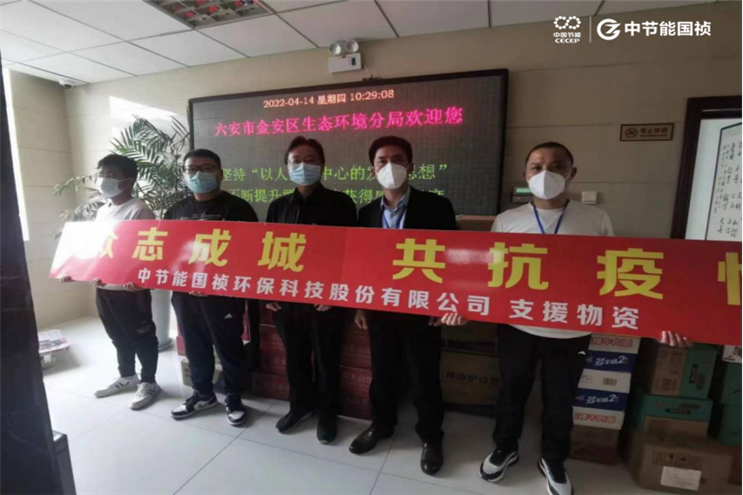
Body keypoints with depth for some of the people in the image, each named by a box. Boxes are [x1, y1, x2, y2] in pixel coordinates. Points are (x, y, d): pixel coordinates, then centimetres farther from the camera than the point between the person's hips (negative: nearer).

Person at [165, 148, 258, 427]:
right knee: (194, 347, 18)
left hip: (223, 293, -5)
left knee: (229, 347, 7)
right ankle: (202, 394, 38)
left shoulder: (236, 208, -5)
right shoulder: (176, 211, 13)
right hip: (184, 293, 6)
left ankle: (233, 398, 26)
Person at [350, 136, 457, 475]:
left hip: (421, 308, -3)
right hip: (379, 307, 4)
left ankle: (430, 437, 36)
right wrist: (360, 305, 7)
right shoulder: (367, 213, 5)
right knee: (382, 372, 19)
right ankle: (381, 424, 43)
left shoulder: (436, 206, -7)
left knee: (424, 376, 12)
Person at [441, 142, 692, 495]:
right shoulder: (506, 221, -4)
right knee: (511, 393, 18)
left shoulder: (596, 221, -3)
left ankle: (553, 461, 46)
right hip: (516, 329, 0)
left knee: (560, 402, 18)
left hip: (571, 334, 1)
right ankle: (505, 449, 45)